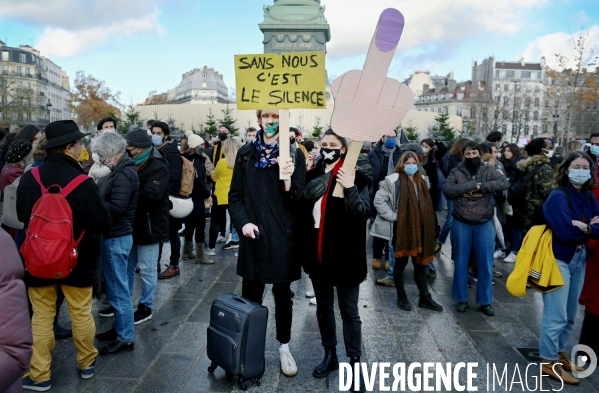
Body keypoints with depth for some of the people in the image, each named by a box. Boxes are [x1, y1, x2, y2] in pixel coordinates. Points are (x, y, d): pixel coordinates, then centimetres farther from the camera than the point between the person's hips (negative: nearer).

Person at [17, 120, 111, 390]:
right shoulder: (83, 182, -22)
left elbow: (21, 215, 8)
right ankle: (86, 363, 31)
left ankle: (39, 376, 23)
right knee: (81, 314, 14)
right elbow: (101, 224, -17)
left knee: (42, 317, 14)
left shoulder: (28, 178, -8)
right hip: (76, 260, -3)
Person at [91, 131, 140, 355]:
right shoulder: (120, 171, 12)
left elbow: (116, 208, -25)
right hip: (114, 236, 10)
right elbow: (106, 197, 12)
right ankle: (120, 328, 31)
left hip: (117, 238, -10)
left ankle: (125, 338, 11)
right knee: (115, 287, 18)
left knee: (118, 289, -1)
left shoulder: (123, 175, -19)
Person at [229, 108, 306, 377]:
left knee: (282, 296, 12)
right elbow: (235, 195, 7)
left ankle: (284, 347, 29)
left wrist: (288, 180, -26)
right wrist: (243, 222, -9)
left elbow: (298, 198, -6)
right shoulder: (246, 153, 4)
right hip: (252, 235, 2)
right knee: (250, 296, 12)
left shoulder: (294, 154, -2)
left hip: (282, 237, -2)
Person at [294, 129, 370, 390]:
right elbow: (301, 211, 7)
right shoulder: (312, 176, 4)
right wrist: (302, 250, 3)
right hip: (318, 253, 5)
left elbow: (363, 213, -17)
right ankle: (330, 355, 34)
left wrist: (351, 189, -31)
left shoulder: (357, 178, -8)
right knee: (323, 307, 17)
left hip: (344, 254, -5)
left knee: (349, 310, 5)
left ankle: (355, 363, 18)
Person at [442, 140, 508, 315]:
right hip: (461, 224, -1)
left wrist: (482, 187, -21)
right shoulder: (456, 172, 0)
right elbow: (446, 189, -15)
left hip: (484, 224, 1)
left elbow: (504, 182, -11)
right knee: (461, 263, 9)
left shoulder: (488, 171, 3)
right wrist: (471, 185, -20)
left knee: (485, 264, 7)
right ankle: (462, 299, 23)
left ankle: (485, 301, 21)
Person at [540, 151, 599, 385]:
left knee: (570, 315, 18)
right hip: (559, 259, -8)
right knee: (556, 315, -3)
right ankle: (549, 362, 10)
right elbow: (566, 231, -25)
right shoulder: (558, 196, -15)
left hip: (579, 259, 8)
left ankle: (559, 352, 34)